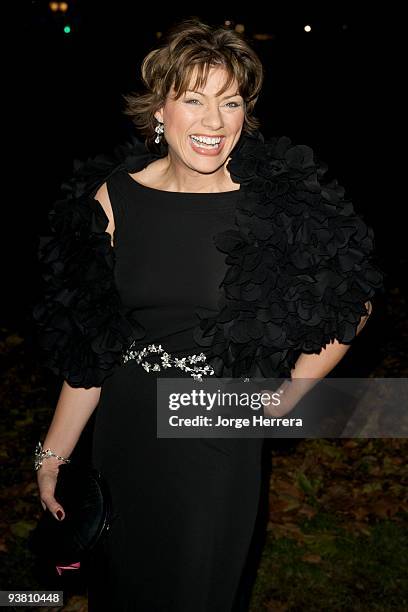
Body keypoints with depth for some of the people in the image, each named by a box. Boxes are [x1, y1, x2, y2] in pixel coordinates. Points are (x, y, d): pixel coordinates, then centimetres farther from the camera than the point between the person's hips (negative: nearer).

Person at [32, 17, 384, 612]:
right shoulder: (113, 199, -6)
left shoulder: (276, 203, -14)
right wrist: (55, 453, 1)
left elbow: (353, 303, 0)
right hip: (126, 431, 3)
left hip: (222, 436, -2)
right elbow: (90, 347, -1)